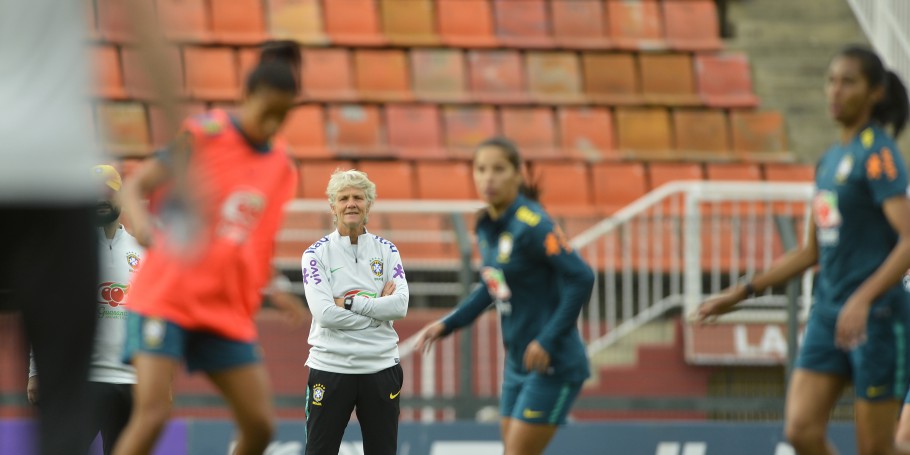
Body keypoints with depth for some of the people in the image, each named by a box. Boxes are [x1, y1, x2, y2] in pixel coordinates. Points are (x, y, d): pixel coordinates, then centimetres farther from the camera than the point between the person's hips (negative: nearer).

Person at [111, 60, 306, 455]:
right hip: (165, 297, -6)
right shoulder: (204, 135, -7)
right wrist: (142, 224, -30)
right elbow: (136, 186, -10)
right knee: (153, 413, -20)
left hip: (228, 311, 6)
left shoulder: (282, 168, 10)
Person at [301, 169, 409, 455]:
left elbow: (400, 306, -9)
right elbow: (324, 313, -15)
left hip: (380, 367, 2)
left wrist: (349, 303, -15)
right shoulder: (316, 254, -2)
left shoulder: (386, 251, 5)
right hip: (331, 367, -2)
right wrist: (377, 307, -11)